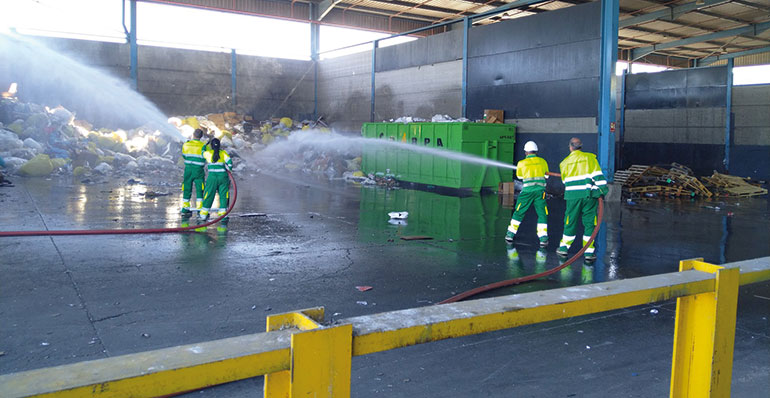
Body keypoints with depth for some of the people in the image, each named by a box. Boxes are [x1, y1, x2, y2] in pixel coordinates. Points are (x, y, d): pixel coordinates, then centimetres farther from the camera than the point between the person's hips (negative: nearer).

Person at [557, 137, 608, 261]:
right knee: (589, 222, 5)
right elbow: (597, 175, -4)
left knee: (570, 221, 12)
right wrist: (603, 189, -5)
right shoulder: (590, 157, 5)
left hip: (573, 196, 1)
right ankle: (589, 251, 5)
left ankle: (564, 247, 21)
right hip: (589, 194, -1)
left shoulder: (565, 162, 11)